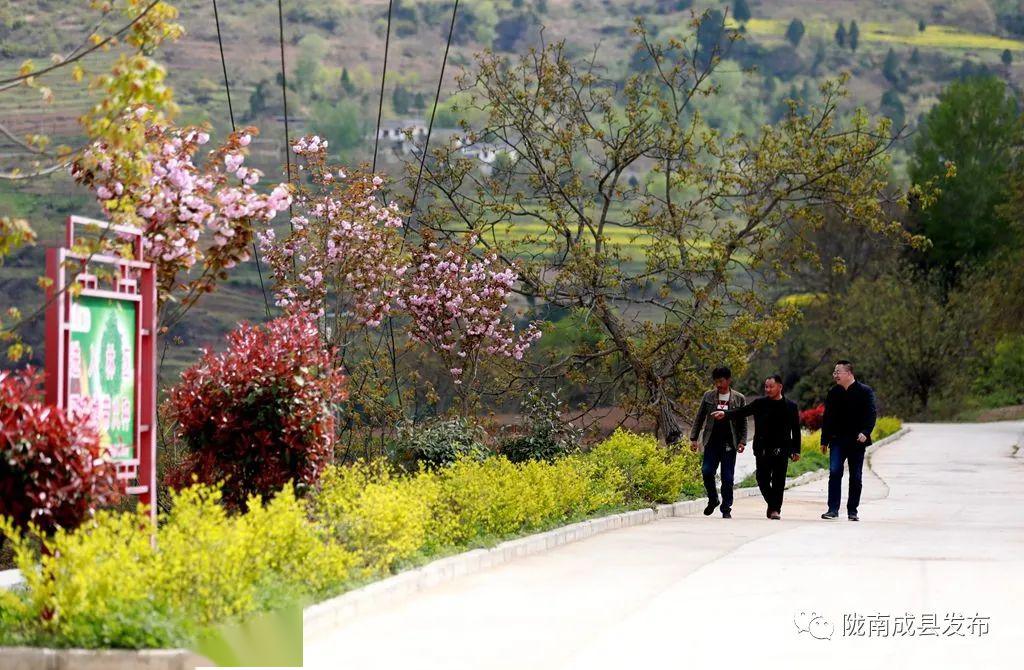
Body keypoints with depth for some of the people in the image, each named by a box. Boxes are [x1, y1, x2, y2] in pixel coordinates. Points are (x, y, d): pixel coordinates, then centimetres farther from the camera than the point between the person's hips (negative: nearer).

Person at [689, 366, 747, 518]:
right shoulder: (708, 396, 8)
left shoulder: (739, 399, 5)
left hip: (729, 443, -1)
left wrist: (742, 442, -2)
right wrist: (694, 438, 7)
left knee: (727, 477, 0)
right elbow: (699, 418, 12)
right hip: (712, 441, 1)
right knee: (707, 471, -10)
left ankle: (726, 509, 8)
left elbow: (743, 423, 8)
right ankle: (712, 499, 13)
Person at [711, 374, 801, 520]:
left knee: (778, 481, -3)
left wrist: (796, 451, 4)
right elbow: (742, 412, -3)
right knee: (762, 480, 0)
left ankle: (775, 509, 6)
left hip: (781, 450, -1)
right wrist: (725, 414, -19)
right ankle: (772, 504, 22)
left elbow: (796, 430, 7)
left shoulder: (791, 406, 5)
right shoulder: (760, 403, 6)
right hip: (762, 450, 1)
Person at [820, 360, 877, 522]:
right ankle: (833, 509, -11)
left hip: (856, 441, -2)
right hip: (837, 440, 2)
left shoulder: (865, 391, -3)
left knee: (855, 477, 4)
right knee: (834, 472, -12)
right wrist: (824, 441, 11)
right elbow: (827, 417, 13)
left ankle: (852, 510, 12)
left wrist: (865, 432, -24)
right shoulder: (833, 393, 9)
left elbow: (871, 414, -9)